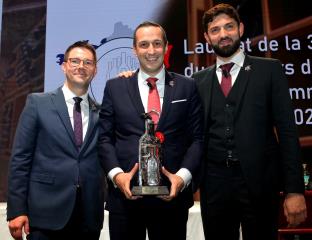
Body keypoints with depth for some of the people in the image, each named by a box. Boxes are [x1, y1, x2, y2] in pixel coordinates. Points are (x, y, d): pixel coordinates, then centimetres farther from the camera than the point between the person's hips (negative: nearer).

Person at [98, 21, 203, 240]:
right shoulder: (115, 87, 6)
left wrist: (183, 176, -11)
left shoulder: (187, 87, 5)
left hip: (172, 193, 0)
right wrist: (116, 174, -10)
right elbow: (105, 138, 4)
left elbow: (197, 138, 2)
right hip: (125, 193, 0)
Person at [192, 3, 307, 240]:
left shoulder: (269, 69, 2)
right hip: (214, 185, 2)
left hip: (258, 183, -2)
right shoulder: (199, 80, 10)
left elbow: (286, 130, -3)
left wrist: (294, 189, -7)